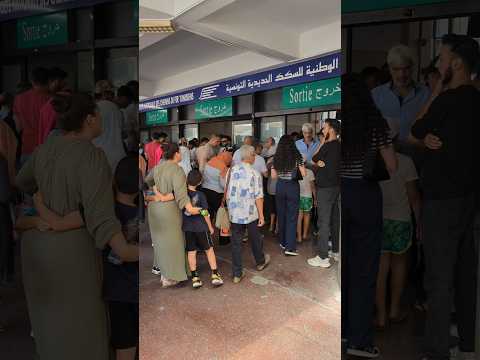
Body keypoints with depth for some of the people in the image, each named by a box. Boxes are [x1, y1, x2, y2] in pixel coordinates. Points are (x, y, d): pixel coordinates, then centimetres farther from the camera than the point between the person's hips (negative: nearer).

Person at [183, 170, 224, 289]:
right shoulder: (200, 195, -11)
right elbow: (205, 213, -7)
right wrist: (210, 227, 3)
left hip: (187, 228, 2)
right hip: (200, 226, -2)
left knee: (191, 252, 10)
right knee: (209, 250, 11)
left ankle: (195, 278, 13)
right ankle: (215, 275, 12)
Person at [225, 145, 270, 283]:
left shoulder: (231, 171, -1)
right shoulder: (255, 173, -12)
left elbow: (227, 192, 4)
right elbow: (258, 197, -12)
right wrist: (261, 216, -4)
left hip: (234, 213, 2)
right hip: (251, 213, -2)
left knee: (236, 242, 7)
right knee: (255, 239, 19)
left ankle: (237, 274, 13)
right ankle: (260, 262, 43)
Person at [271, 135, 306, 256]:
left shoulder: (276, 157, 1)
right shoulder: (297, 156, -7)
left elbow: (273, 176, 3)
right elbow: (304, 174, -8)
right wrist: (302, 165, 11)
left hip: (280, 186, 3)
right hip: (293, 187, -3)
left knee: (281, 215, 15)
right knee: (292, 217, 0)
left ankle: (283, 242, 27)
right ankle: (290, 247, -3)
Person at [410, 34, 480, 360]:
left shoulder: (449, 98, -16)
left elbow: (415, 130, -2)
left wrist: (438, 89, 3)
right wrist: (430, 138, -1)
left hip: (444, 197, -9)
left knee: (439, 276, -2)